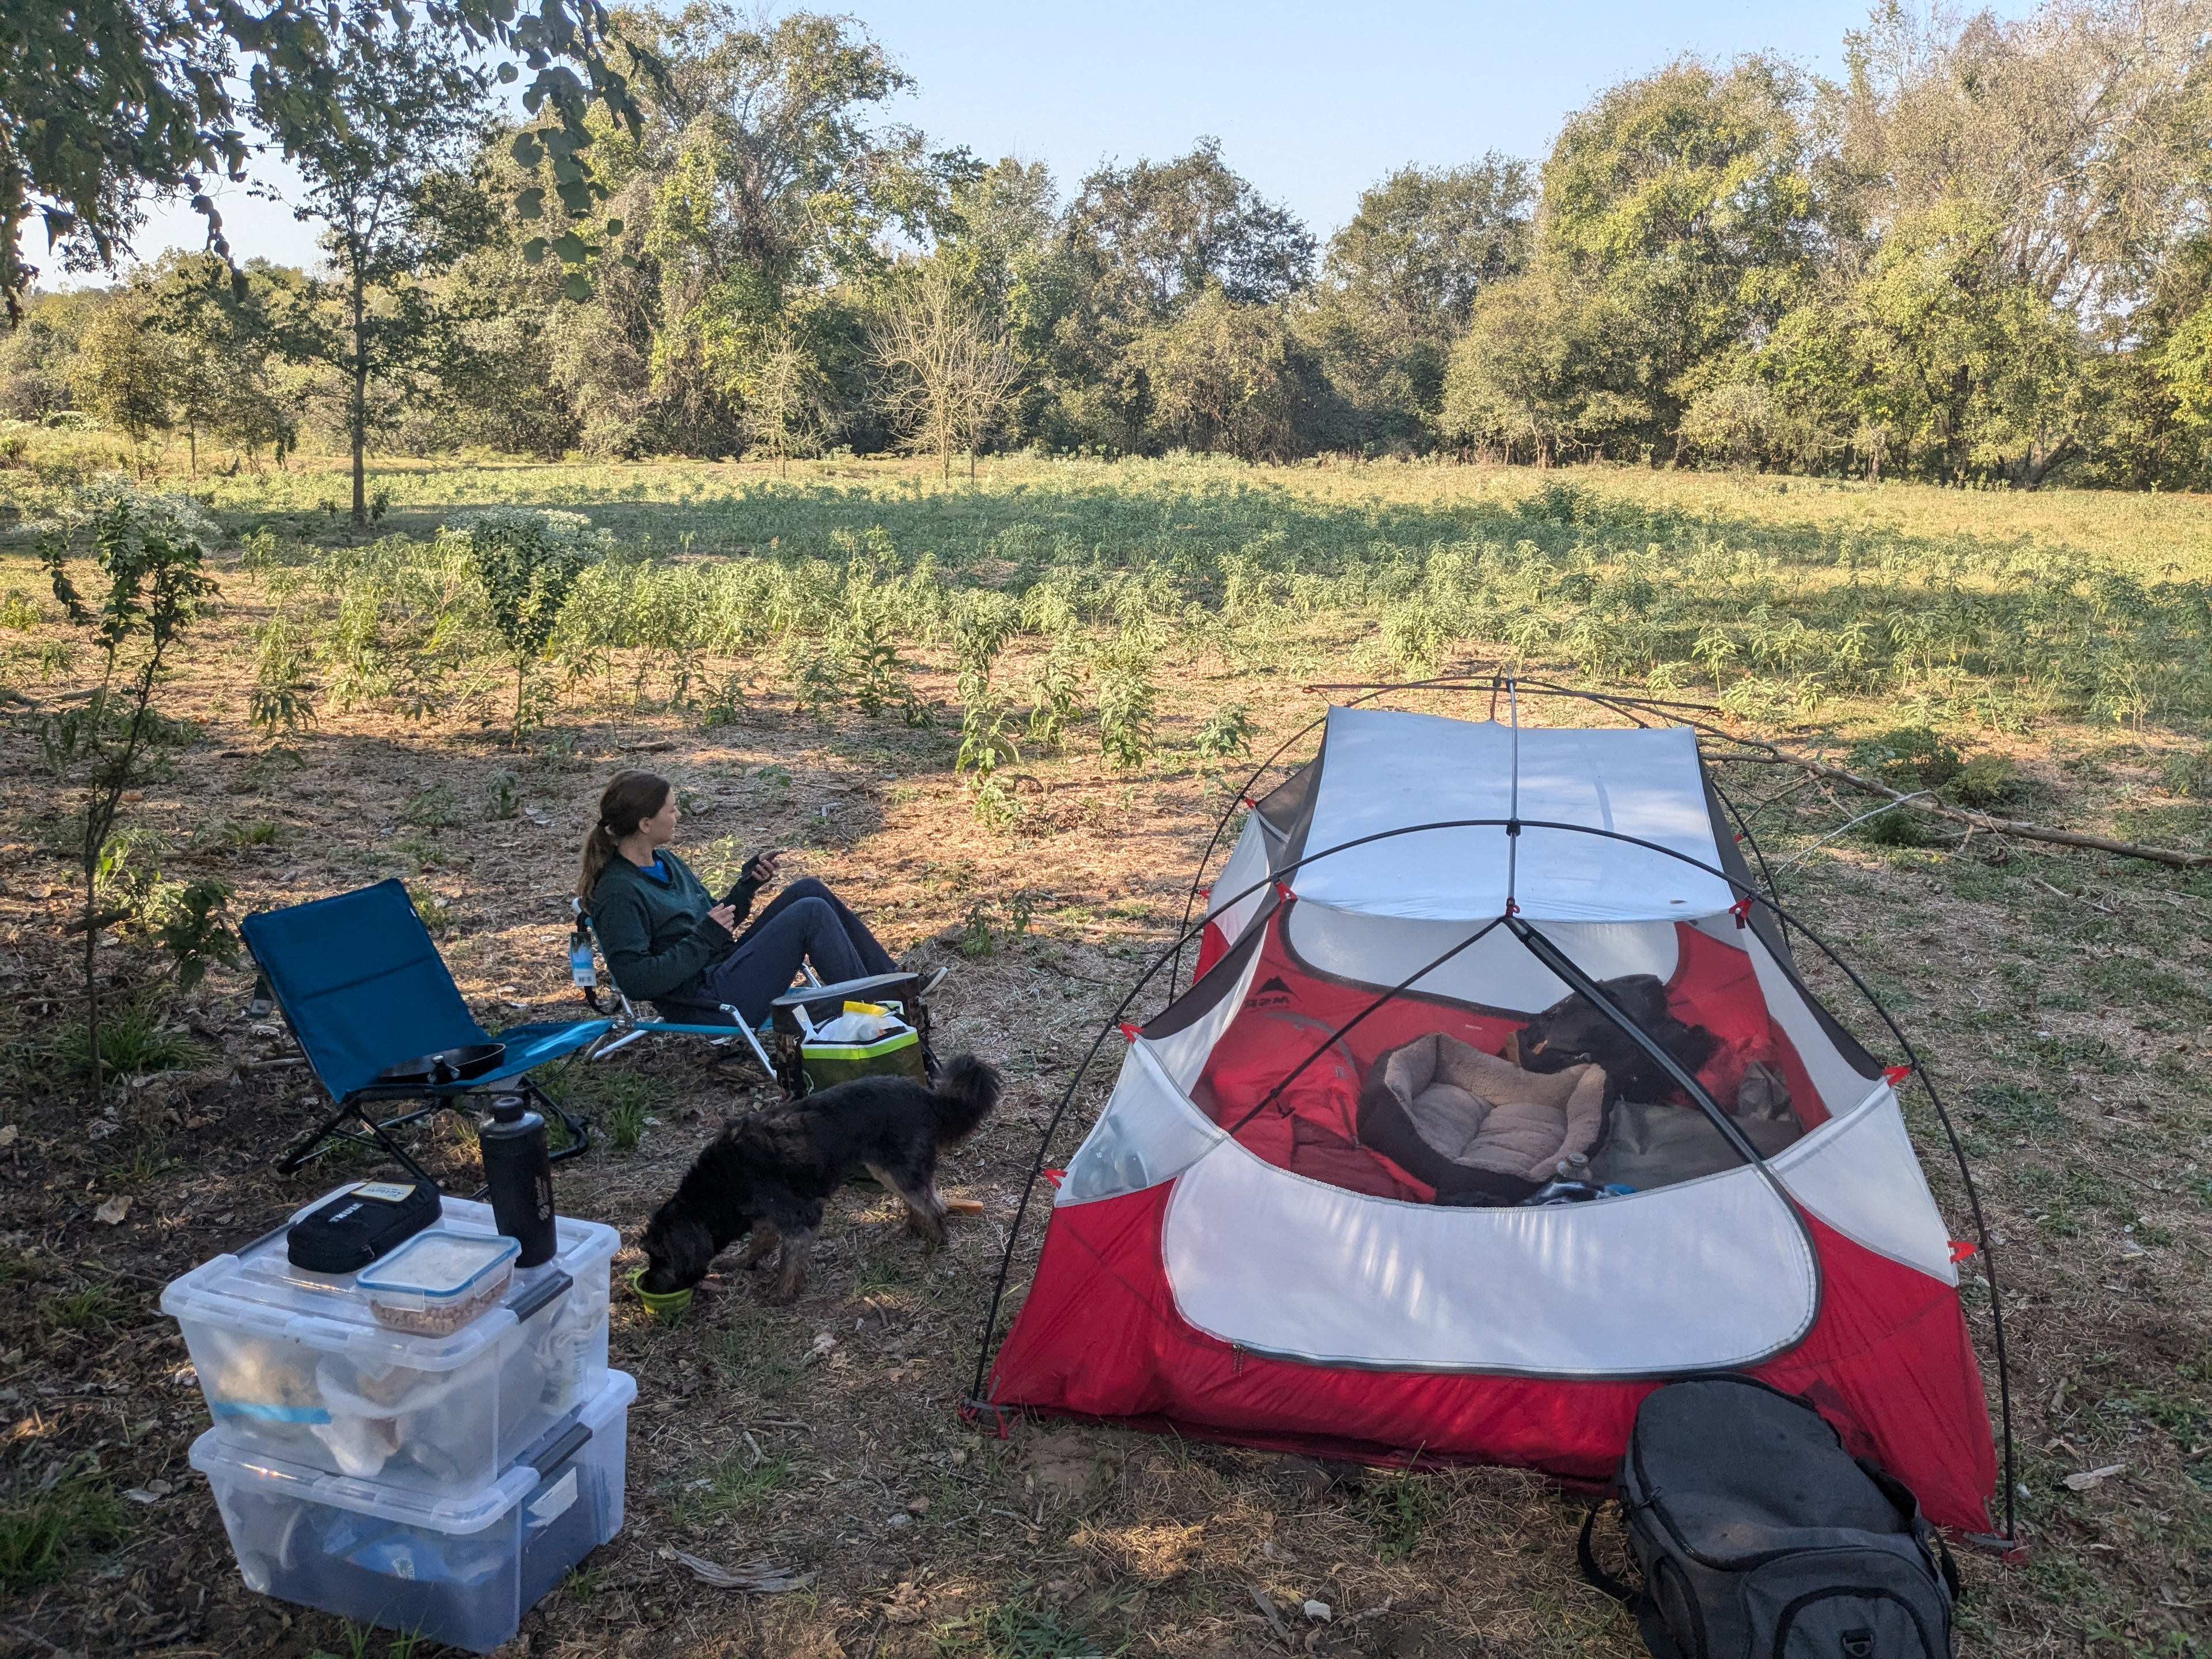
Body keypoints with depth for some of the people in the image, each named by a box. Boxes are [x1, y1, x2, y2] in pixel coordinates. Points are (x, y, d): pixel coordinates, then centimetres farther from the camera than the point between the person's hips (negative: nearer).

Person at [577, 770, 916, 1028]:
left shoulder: (664, 861, 13)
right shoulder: (618, 893, -16)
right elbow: (637, 981, -22)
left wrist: (748, 884, 4)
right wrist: (705, 938, -21)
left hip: (726, 970, 10)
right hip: (708, 1006, -9)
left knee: (808, 890, 1)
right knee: (812, 913, -17)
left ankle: (890, 980, 5)